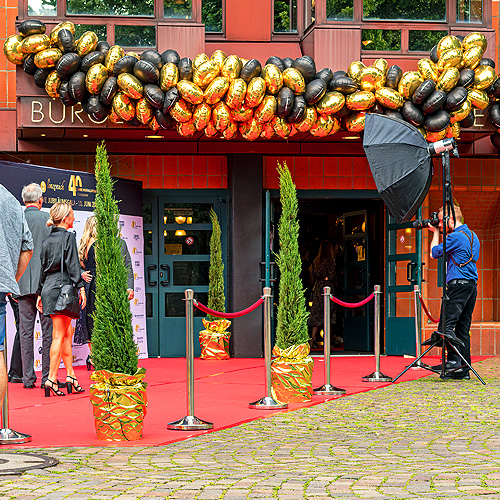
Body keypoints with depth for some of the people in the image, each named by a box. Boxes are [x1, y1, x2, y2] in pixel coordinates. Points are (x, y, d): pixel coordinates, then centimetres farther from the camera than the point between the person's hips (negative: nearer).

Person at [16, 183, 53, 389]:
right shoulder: (48, 219, -3)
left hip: (23, 283, 2)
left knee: (26, 331, 6)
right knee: (48, 330, 2)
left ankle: (28, 378, 6)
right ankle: (47, 376, 1)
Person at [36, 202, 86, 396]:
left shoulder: (47, 240, 15)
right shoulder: (68, 237, -6)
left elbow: (43, 268, 18)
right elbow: (73, 264, -13)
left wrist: (40, 293, 21)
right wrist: (81, 287, -12)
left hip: (49, 289, 7)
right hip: (62, 287, -7)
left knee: (67, 333, 11)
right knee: (59, 335, -6)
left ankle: (70, 375, 12)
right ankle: (51, 378, -10)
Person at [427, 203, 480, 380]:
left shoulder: (455, 236, -10)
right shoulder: (472, 236, 19)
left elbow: (434, 253, -2)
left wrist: (436, 233, 12)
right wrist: (437, 231, 27)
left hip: (458, 284, -9)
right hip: (472, 285, 9)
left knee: (446, 325, -12)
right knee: (463, 328, 8)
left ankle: (454, 360, -21)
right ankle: (464, 370, 6)